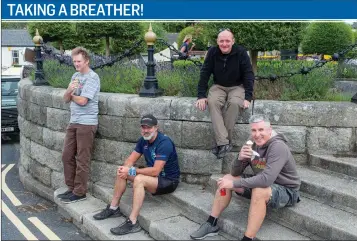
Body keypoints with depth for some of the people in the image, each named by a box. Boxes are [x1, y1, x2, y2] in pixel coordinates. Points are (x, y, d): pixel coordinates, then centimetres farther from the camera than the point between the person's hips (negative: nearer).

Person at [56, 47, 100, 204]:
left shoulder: (92, 77, -11)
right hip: (73, 122, 8)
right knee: (67, 156, 11)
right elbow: (66, 99, 12)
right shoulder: (75, 76, 15)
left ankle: (80, 193, 7)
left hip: (86, 123, -8)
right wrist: (69, 90, -9)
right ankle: (72, 188, 23)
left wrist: (72, 95, 2)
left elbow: (82, 101, -19)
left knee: (82, 160, -2)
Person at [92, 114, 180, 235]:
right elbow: (131, 160, 2)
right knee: (122, 173, -2)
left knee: (139, 179, -34)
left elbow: (155, 171, -29)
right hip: (152, 174, 9)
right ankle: (113, 208, 8)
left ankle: (132, 222, -31)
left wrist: (131, 171, -25)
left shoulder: (164, 143, -24)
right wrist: (124, 168, -22)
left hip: (168, 180, -9)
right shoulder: (143, 140, 2)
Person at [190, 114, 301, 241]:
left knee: (258, 191, -38)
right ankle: (211, 224, 6)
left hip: (286, 191, -8)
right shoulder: (253, 145, -3)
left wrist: (234, 184, -33)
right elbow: (235, 173, -2)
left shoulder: (278, 147, -26)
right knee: (227, 179, -2)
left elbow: (266, 179, -37)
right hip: (262, 184, 8)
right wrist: (240, 158, -24)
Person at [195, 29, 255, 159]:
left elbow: (249, 75, -11)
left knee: (234, 103, -34)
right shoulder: (212, 52, -7)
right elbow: (205, 74, -5)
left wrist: (248, 97, -20)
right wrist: (201, 96, -13)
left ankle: (220, 142, -26)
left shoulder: (241, 52, -12)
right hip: (218, 86, 2)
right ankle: (223, 142, -36)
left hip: (237, 87, -1)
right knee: (212, 102, -31)